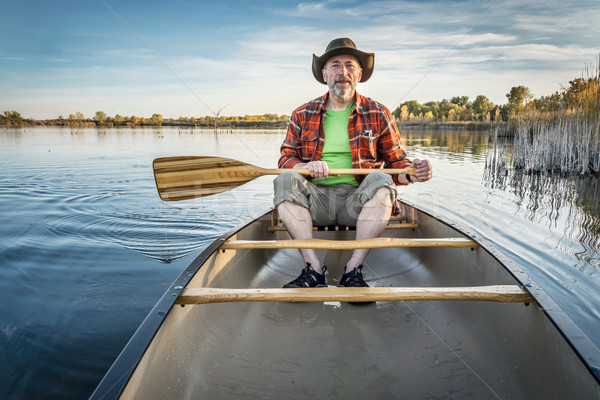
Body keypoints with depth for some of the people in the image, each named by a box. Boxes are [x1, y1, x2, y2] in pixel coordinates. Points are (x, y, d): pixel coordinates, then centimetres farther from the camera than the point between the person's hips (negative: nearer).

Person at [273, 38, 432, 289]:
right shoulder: (303, 115, 11)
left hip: (358, 201, -1)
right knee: (286, 181, -26)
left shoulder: (377, 114, 8)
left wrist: (411, 172, -15)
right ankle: (313, 268, -29)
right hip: (316, 200, 1)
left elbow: (395, 161, 8)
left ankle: (353, 269, -31)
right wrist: (306, 166, -16)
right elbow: (285, 159, 7)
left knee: (381, 180, -30)